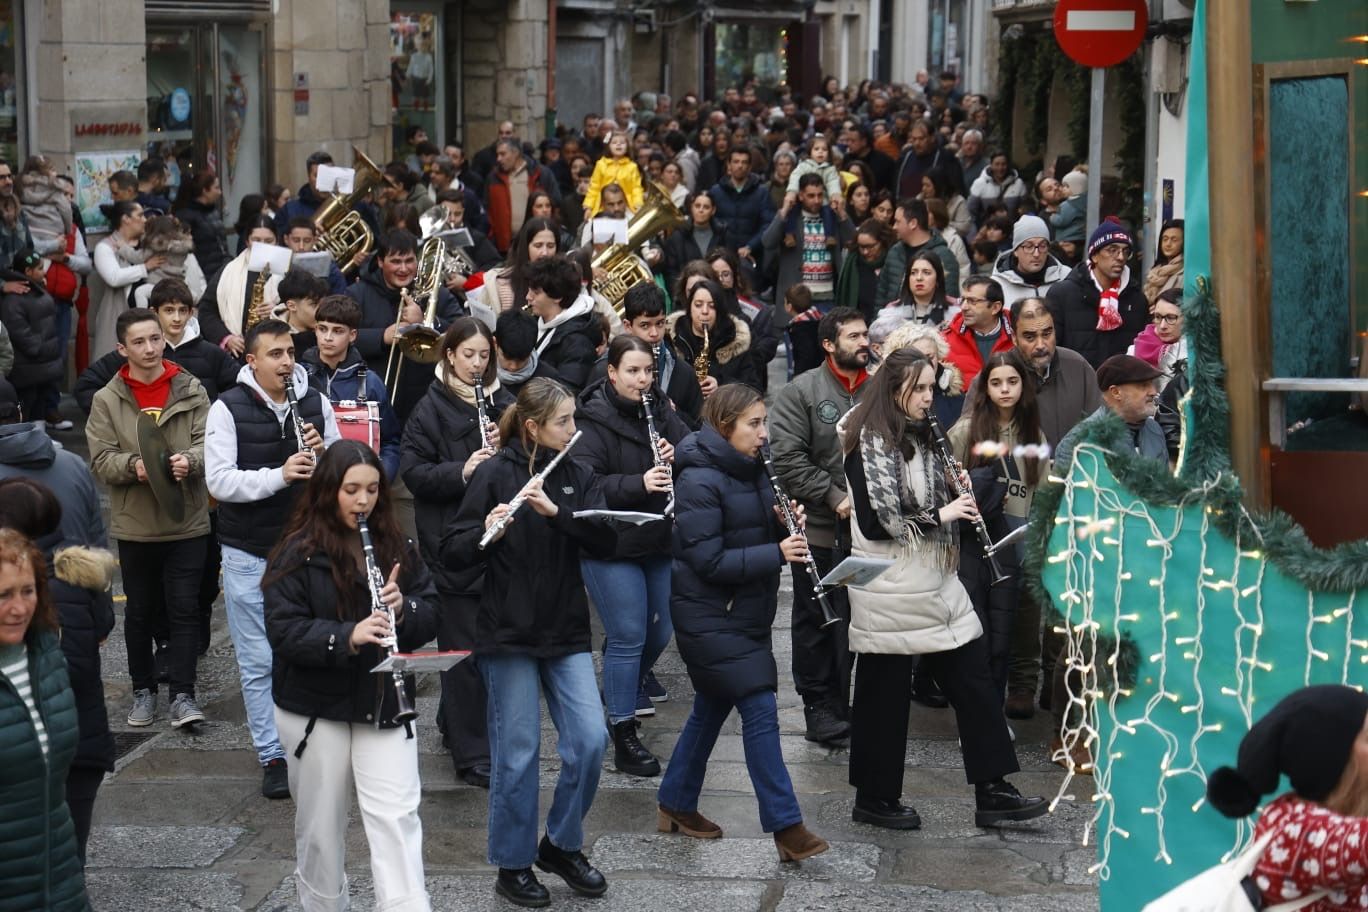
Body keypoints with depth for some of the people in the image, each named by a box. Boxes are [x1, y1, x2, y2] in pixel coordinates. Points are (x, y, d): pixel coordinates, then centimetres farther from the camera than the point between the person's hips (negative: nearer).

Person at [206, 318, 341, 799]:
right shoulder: (228, 409, -8)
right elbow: (219, 480, -16)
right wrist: (279, 475, -28)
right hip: (249, 554, -3)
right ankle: (272, 757, 13)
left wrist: (324, 455, -14)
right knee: (259, 662, 4)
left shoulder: (315, 403, 2)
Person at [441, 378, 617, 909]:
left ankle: (561, 845, 17)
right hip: (508, 634, -4)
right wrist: (487, 533, -30)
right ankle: (512, 865, 16)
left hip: (567, 632, 4)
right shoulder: (495, 474, -7)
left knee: (590, 741, -3)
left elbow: (605, 541, -8)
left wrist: (555, 511, -23)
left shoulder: (576, 476, 6)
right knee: (518, 754, 1)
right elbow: (452, 553, -10)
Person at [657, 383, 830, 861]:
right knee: (760, 710, -11)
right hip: (710, 618, -9)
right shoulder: (698, 481, -19)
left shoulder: (749, 471, 7)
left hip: (744, 613, 9)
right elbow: (708, 561, -21)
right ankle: (786, 826, -9)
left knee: (713, 706, 16)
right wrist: (777, 554, -26)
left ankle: (675, 805, 29)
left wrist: (784, 522, -7)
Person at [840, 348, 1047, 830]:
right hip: (890, 592, -8)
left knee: (973, 679, 4)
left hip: (935, 583, 8)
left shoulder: (919, 439, 13)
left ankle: (992, 791, 8)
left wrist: (958, 500, 1)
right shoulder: (868, 445, -13)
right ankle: (874, 799, 16)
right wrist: (939, 515, -17)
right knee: (885, 693, 2)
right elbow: (873, 522, -20)